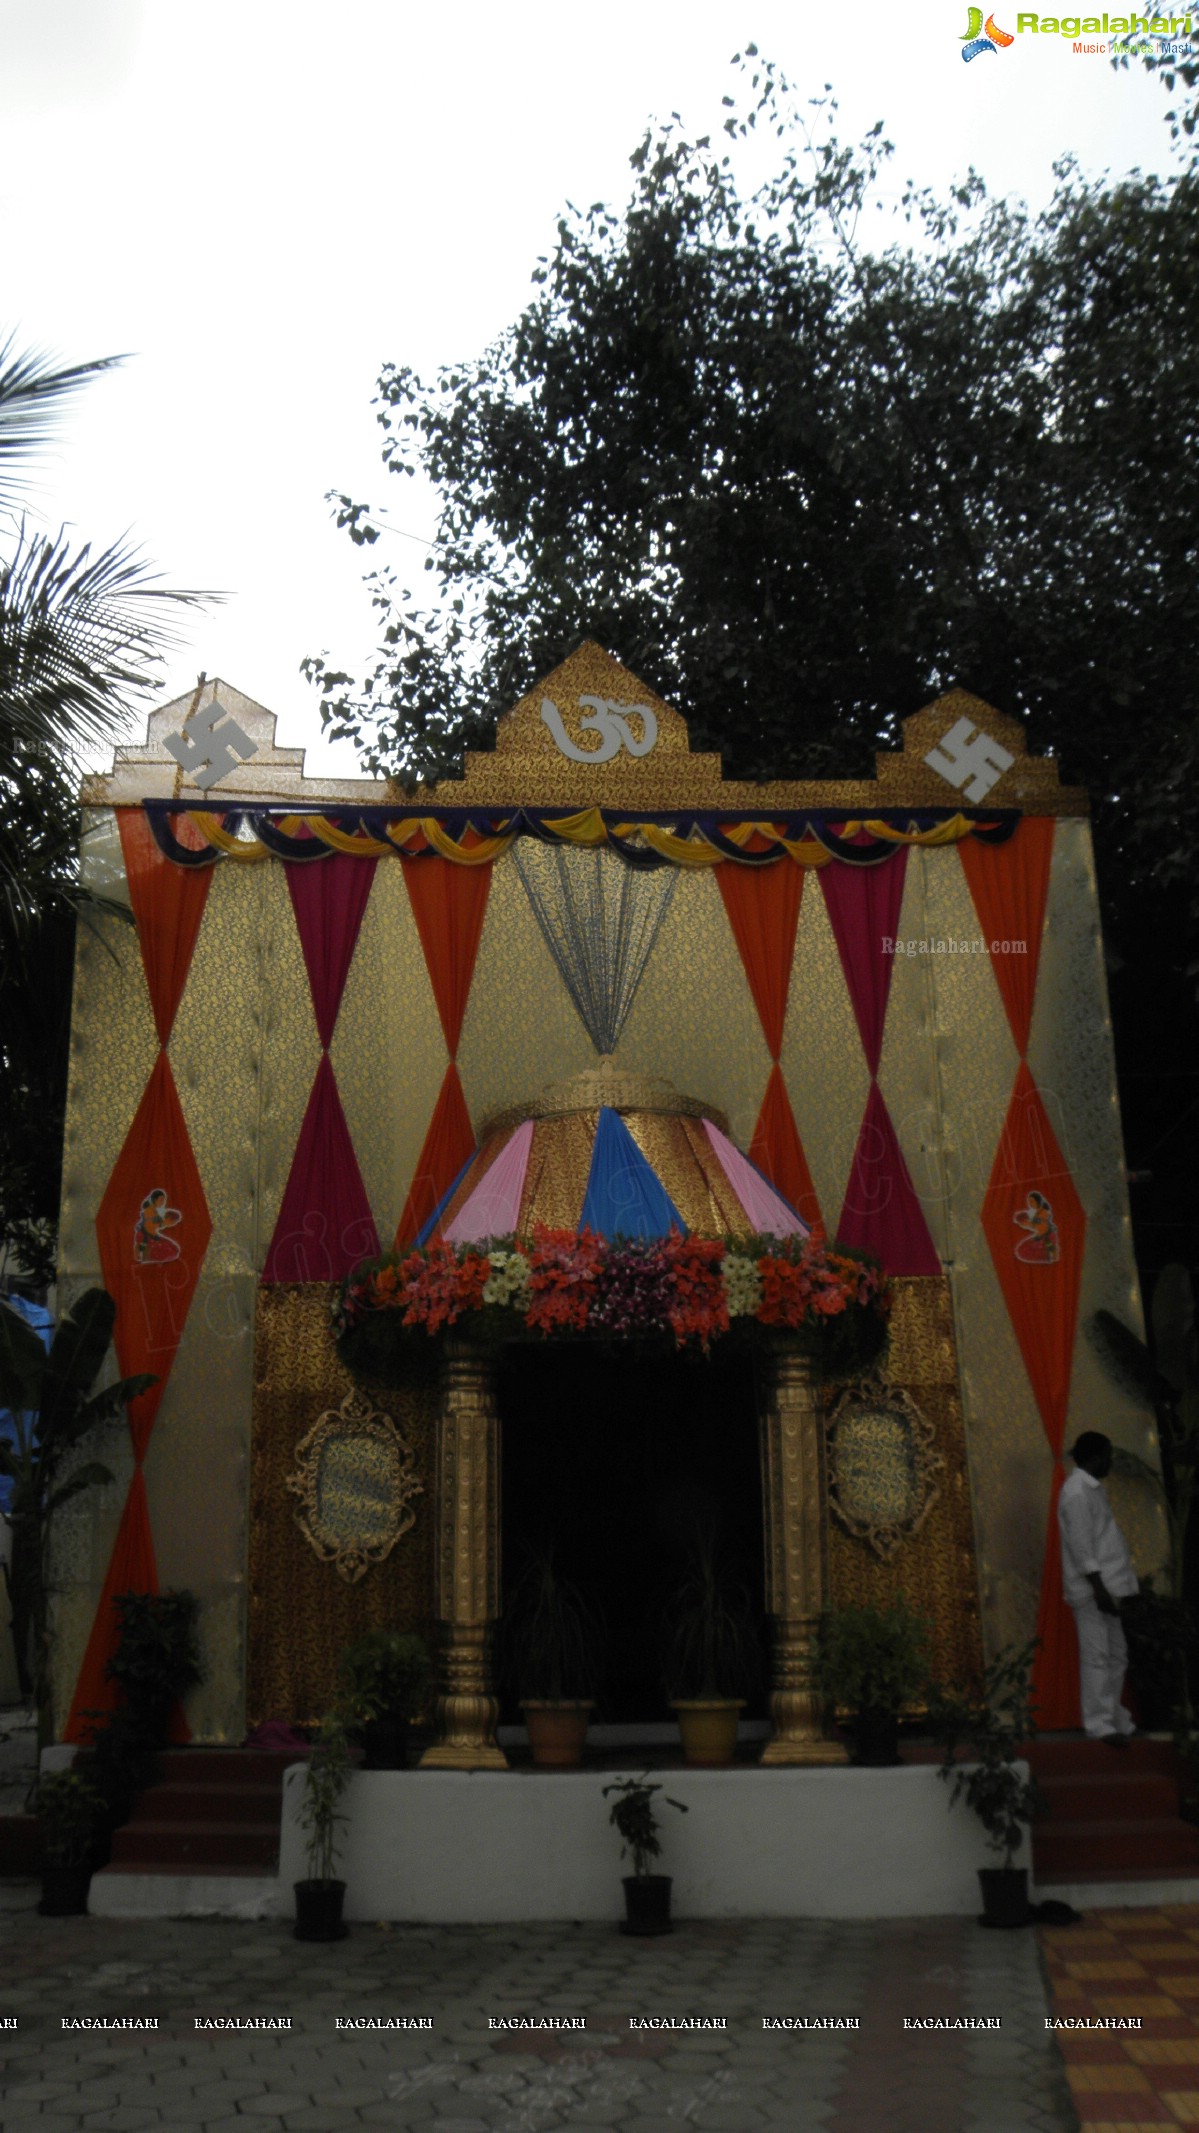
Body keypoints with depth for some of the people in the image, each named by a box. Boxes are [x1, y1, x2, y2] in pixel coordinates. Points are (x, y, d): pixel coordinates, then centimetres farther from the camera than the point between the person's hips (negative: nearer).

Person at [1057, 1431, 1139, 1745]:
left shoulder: (1091, 1489, 17)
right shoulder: (1077, 1492, -15)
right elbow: (1080, 1546, -20)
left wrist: (1109, 1588, 19)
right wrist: (1099, 1588, -23)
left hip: (1106, 1585, 10)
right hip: (1092, 1589, -10)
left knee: (1117, 1656, 14)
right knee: (1097, 1656, -7)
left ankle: (1115, 1719, 21)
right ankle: (1098, 1724, -3)